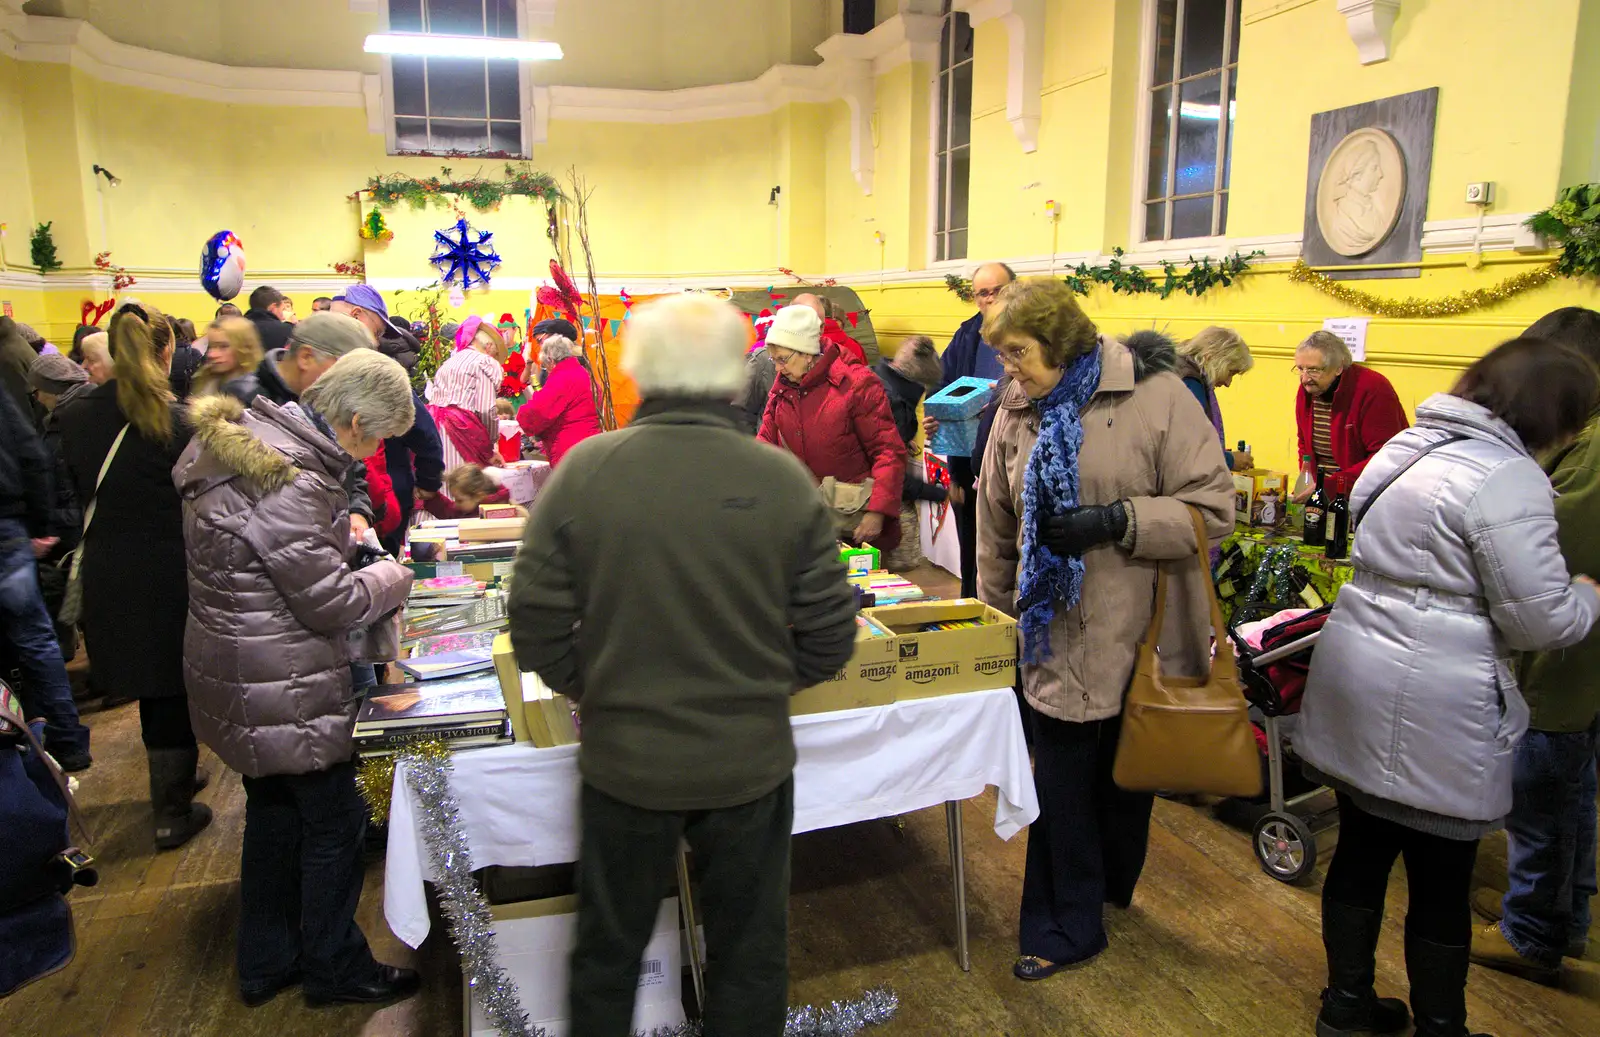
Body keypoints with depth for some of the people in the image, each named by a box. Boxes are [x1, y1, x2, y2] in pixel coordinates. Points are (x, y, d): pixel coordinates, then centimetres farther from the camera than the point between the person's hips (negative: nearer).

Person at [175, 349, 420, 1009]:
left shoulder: (250, 436, 3)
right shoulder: (290, 484, -29)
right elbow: (334, 603, -21)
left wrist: (339, 534, 9)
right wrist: (393, 576, -5)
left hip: (249, 675, 10)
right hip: (283, 690, -10)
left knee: (273, 810, 22)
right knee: (334, 820, 7)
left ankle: (267, 962, 39)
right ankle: (335, 968, 27)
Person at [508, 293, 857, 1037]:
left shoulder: (584, 471, -13)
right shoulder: (783, 480, -13)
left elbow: (537, 631, -9)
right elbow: (828, 639, -7)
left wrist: (598, 689, 10)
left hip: (624, 760, 0)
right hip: (749, 759, 0)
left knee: (608, 953, 23)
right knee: (748, 954, 21)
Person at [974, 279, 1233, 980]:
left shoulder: (1155, 395, -12)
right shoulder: (1018, 411, 4)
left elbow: (1213, 506, -14)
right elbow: (997, 526, 12)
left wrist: (1115, 520, -24)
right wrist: (994, 616, 16)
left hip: (1137, 633, -3)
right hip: (1056, 633, 3)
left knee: (1124, 774, 16)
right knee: (1061, 781, 9)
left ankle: (1113, 885, 41)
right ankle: (1066, 927, 29)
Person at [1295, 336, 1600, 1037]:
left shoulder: (1414, 446, 11)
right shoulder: (1507, 478, -17)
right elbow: (1543, 619, -17)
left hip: (1358, 688, 9)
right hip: (1429, 712, -8)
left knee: (1360, 854, 19)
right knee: (1442, 885, 10)